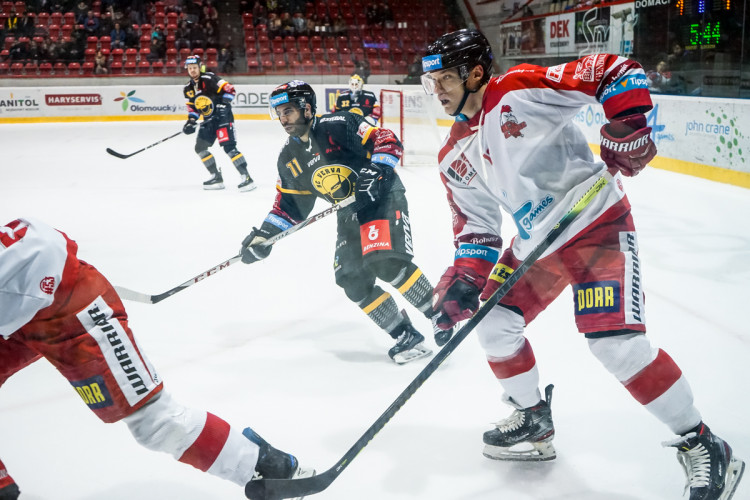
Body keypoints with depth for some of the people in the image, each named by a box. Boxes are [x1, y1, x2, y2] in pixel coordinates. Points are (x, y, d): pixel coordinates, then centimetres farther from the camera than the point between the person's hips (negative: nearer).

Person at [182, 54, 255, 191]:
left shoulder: (209, 79, -12)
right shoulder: (188, 88, 11)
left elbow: (229, 89, -15)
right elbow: (193, 106, 18)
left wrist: (224, 104, -22)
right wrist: (191, 121, 4)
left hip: (223, 116, -9)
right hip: (208, 121, 9)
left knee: (228, 146, -20)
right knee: (200, 147, 7)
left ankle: (247, 178, -20)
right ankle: (217, 177, 15)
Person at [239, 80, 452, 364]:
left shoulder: (338, 126, -13)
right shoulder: (289, 160, 8)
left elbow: (388, 142, -14)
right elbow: (288, 207, 15)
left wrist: (374, 172, -29)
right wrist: (263, 236, 5)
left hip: (383, 198, -7)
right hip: (350, 214, 7)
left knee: (387, 263, -26)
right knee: (353, 282, -5)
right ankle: (406, 336, 5)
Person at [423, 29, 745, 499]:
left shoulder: (521, 89, -17)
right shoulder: (454, 156, 6)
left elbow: (615, 71, -18)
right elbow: (476, 225, 10)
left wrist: (629, 125, -29)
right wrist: (464, 278, -4)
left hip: (597, 220, -8)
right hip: (534, 243, 9)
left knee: (617, 342, -18)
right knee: (495, 323, 7)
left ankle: (702, 446, 0)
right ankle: (534, 421, 29)